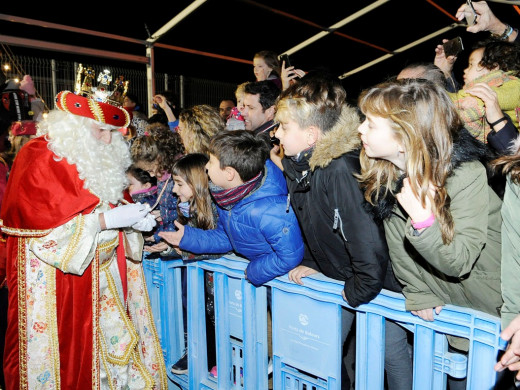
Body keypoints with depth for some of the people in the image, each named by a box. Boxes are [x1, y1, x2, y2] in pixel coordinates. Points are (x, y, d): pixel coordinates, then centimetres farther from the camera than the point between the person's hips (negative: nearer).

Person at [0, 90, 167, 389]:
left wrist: (133, 219, -6)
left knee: (111, 342, 10)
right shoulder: (39, 159, -11)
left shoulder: (99, 159, 11)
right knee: (65, 352, 5)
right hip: (56, 279, -6)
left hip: (101, 276, 7)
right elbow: (44, 221, -21)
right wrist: (108, 219, -23)